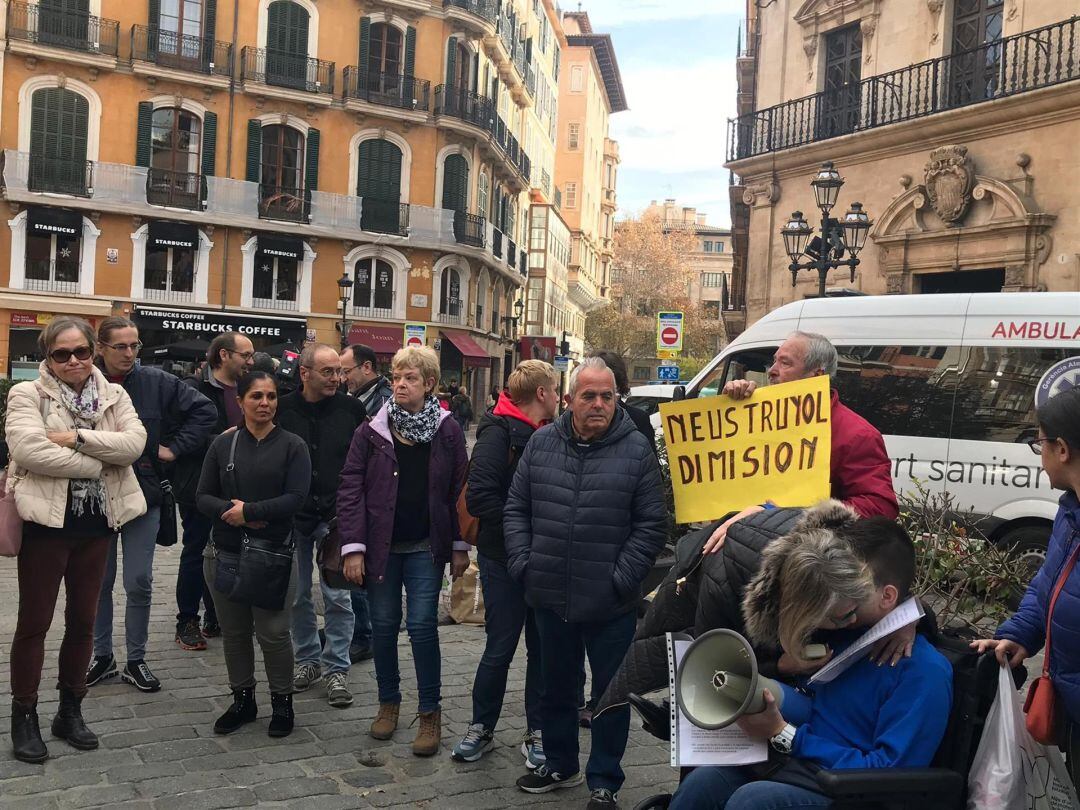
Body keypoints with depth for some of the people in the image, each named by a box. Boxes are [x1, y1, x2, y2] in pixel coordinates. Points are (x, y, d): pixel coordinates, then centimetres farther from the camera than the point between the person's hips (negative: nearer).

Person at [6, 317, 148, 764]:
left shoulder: (114, 395, 6)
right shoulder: (27, 394, -5)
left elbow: (134, 442, -10)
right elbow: (28, 448, -22)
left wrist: (78, 437, -20)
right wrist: (95, 463, -18)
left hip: (96, 523, 4)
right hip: (46, 521, -4)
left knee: (83, 620, 13)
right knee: (34, 622, 6)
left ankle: (70, 710, 28)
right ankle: (23, 715, 20)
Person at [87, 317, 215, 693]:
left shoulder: (156, 382, -5)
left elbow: (203, 409, 0)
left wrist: (175, 447, -3)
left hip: (143, 495, 0)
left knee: (139, 583, 3)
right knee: (99, 582, 11)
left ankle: (136, 661, 17)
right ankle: (102, 656, 26)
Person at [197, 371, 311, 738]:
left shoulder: (292, 446, -2)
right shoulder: (223, 444, 6)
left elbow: (296, 498, -13)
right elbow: (204, 497, 3)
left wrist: (248, 510, -16)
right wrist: (229, 511, -16)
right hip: (224, 554, 3)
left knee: (273, 633, 0)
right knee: (234, 632, 13)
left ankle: (282, 702, 19)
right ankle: (242, 700, 30)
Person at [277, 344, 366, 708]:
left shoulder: (352, 408, -3)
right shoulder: (283, 409, -3)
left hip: (336, 517, -1)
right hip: (293, 516, 1)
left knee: (337, 596, 0)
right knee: (297, 595, 12)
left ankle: (337, 668, 12)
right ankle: (308, 658, 29)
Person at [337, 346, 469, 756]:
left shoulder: (447, 432, 0)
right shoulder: (371, 431, -1)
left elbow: (458, 490, 2)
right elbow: (351, 488, -3)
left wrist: (459, 545, 0)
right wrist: (352, 546, -9)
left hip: (425, 547, -1)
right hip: (381, 546, 1)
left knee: (422, 625, -4)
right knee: (384, 625, 9)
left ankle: (430, 714, 8)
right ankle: (388, 703, 27)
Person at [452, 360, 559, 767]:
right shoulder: (499, 433, -13)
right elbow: (479, 497, -21)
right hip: (504, 559, -6)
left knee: (543, 647, 10)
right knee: (500, 648, 5)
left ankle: (537, 733, 23)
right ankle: (481, 728, 23)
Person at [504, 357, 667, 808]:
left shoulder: (636, 450, -7)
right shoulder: (542, 444, 3)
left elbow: (651, 523, -6)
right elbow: (516, 509, 9)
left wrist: (622, 579, -11)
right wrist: (522, 564, -1)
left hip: (610, 605, -3)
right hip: (550, 598, 4)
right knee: (556, 687, 19)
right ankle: (560, 765, 39)